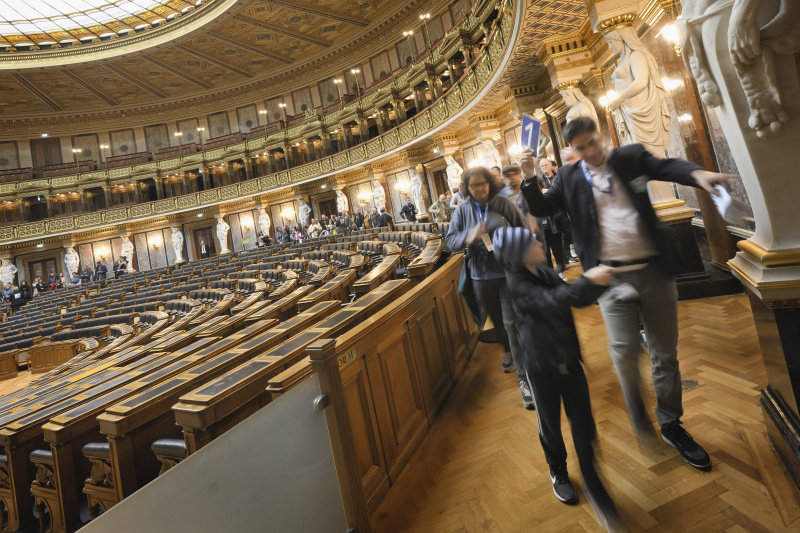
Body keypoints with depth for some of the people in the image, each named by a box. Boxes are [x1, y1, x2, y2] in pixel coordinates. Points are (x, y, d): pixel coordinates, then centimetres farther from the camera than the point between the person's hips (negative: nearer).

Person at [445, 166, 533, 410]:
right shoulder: (462, 211, 0)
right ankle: (507, 351, 52)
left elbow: (524, 232, -2)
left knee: (512, 322, -6)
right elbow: (450, 240, -4)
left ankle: (524, 379, 3)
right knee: (497, 320, 21)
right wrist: (468, 237, -23)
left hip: (508, 272, -3)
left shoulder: (504, 203, -5)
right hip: (481, 275, 3)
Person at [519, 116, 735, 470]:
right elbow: (542, 209, 5)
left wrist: (697, 174, -27)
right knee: (625, 351, -9)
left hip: (654, 269, 2)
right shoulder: (569, 178, 6)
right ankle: (636, 408, 23)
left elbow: (666, 167, -6)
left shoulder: (630, 157, 7)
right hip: (611, 276, -1)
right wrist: (529, 179, -10)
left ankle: (671, 425, 32)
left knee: (665, 352, 12)